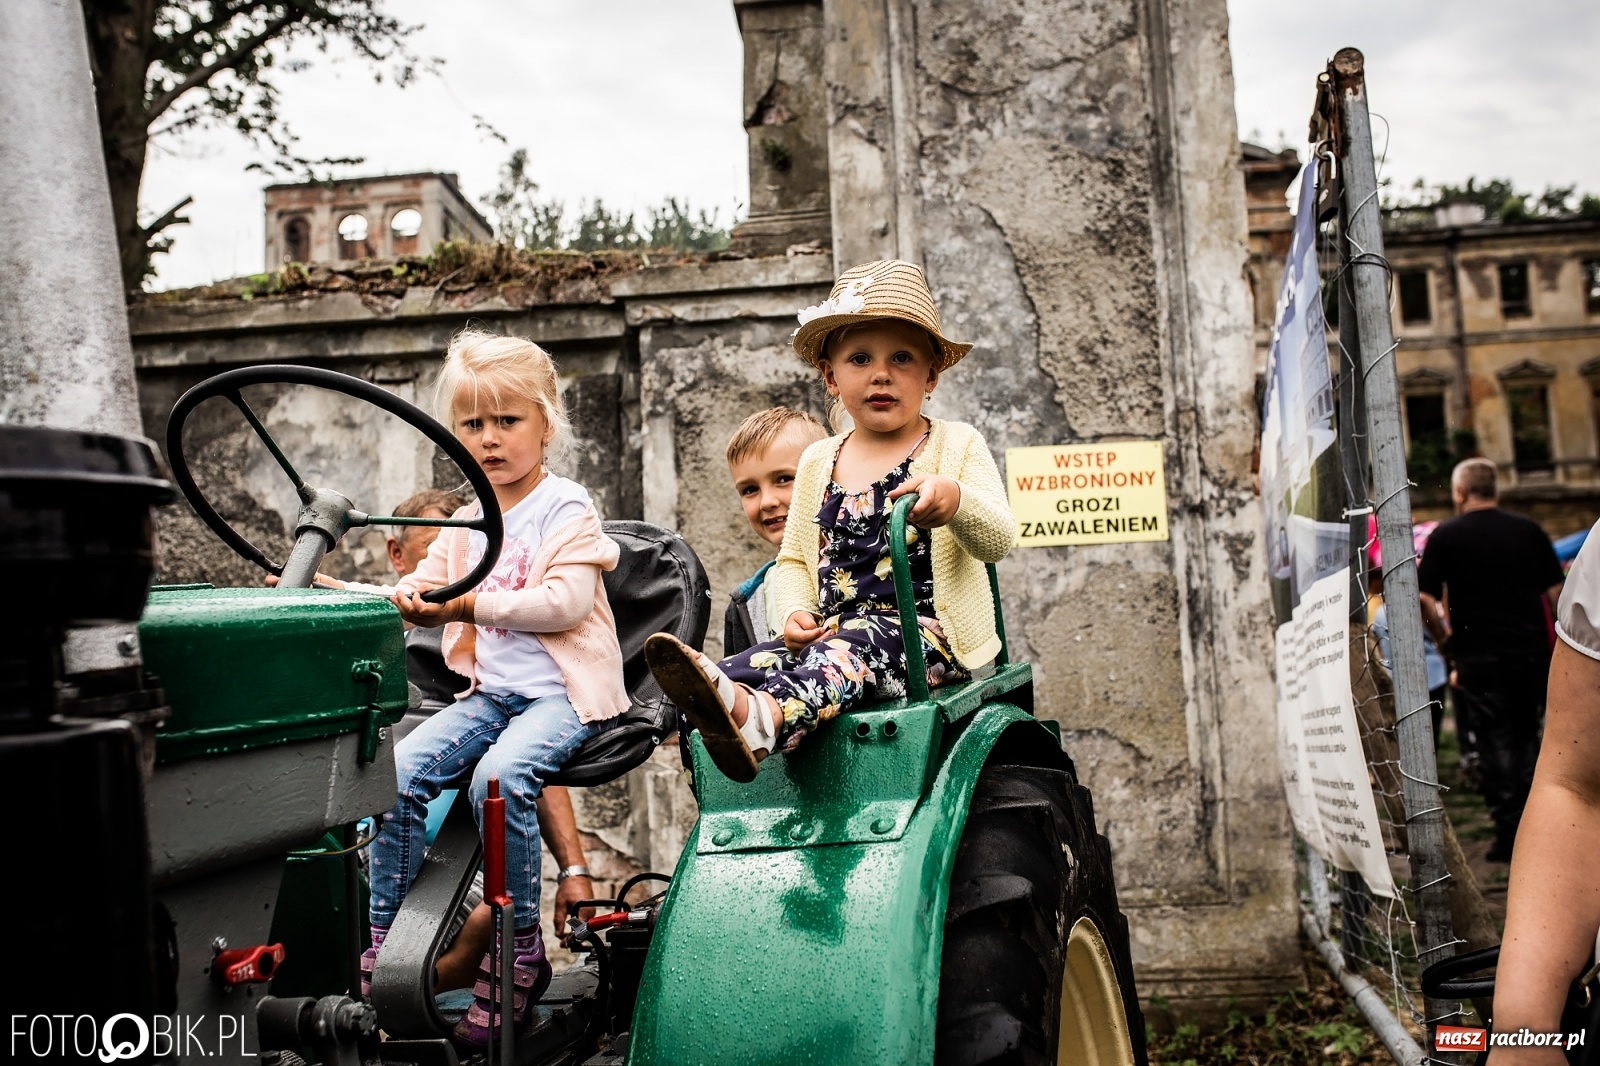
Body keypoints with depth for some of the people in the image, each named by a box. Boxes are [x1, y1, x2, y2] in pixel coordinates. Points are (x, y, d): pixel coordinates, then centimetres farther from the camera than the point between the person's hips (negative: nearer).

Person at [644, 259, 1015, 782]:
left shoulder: (957, 445, 4)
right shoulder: (818, 462, 17)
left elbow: (998, 540, -9)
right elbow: (793, 560, 20)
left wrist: (954, 499, -32)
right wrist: (793, 612, -3)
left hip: (925, 631, -5)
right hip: (833, 632, 5)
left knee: (853, 646, -36)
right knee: (770, 654, -26)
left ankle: (763, 717, -63)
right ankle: (714, 690, -57)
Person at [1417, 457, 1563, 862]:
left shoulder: (1446, 535, -6)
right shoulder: (1529, 529, 5)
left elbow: (1425, 600, -12)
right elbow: (1555, 592, 7)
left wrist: (1444, 641, 3)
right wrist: (1540, 636, 17)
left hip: (1480, 656, -4)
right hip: (1532, 650, 4)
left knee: (1496, 742, 3)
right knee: (1527, 736, 17)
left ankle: (1510, 832, 4)